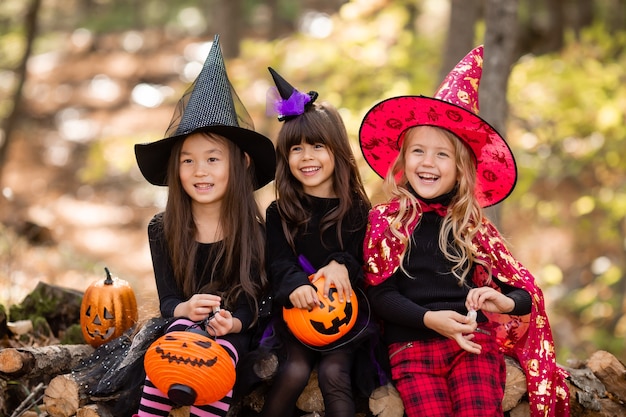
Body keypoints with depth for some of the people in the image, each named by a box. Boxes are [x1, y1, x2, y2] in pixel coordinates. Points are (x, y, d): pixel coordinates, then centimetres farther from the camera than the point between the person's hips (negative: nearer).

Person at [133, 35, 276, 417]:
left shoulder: (253, 232, -4)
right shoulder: (163, 230, 0)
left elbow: (251, 302, -6)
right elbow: (167, 299, -4)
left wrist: (232, 322, -31)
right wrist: (185, 308, -29)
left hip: (234, 331, -1)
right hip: (183, 323, 1)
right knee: (179, 334, -33)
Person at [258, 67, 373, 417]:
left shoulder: (358, 210, 8)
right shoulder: (280, 213, 9)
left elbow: (369, 264, 4)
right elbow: (278, 263, -2)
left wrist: (344, 265, -19)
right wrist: (295, 285, -25)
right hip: (296, 309, 1)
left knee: (333, 373, -25)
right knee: (295, 371, -24)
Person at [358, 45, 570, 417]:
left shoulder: (472, 225, 10)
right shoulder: (385, 220, 6)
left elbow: (526, 292, 9)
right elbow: (381, 295, 0)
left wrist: (504, 302, -14)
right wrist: (430, 319, -16)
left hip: (473, 341, 1)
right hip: (411, 345, -1)